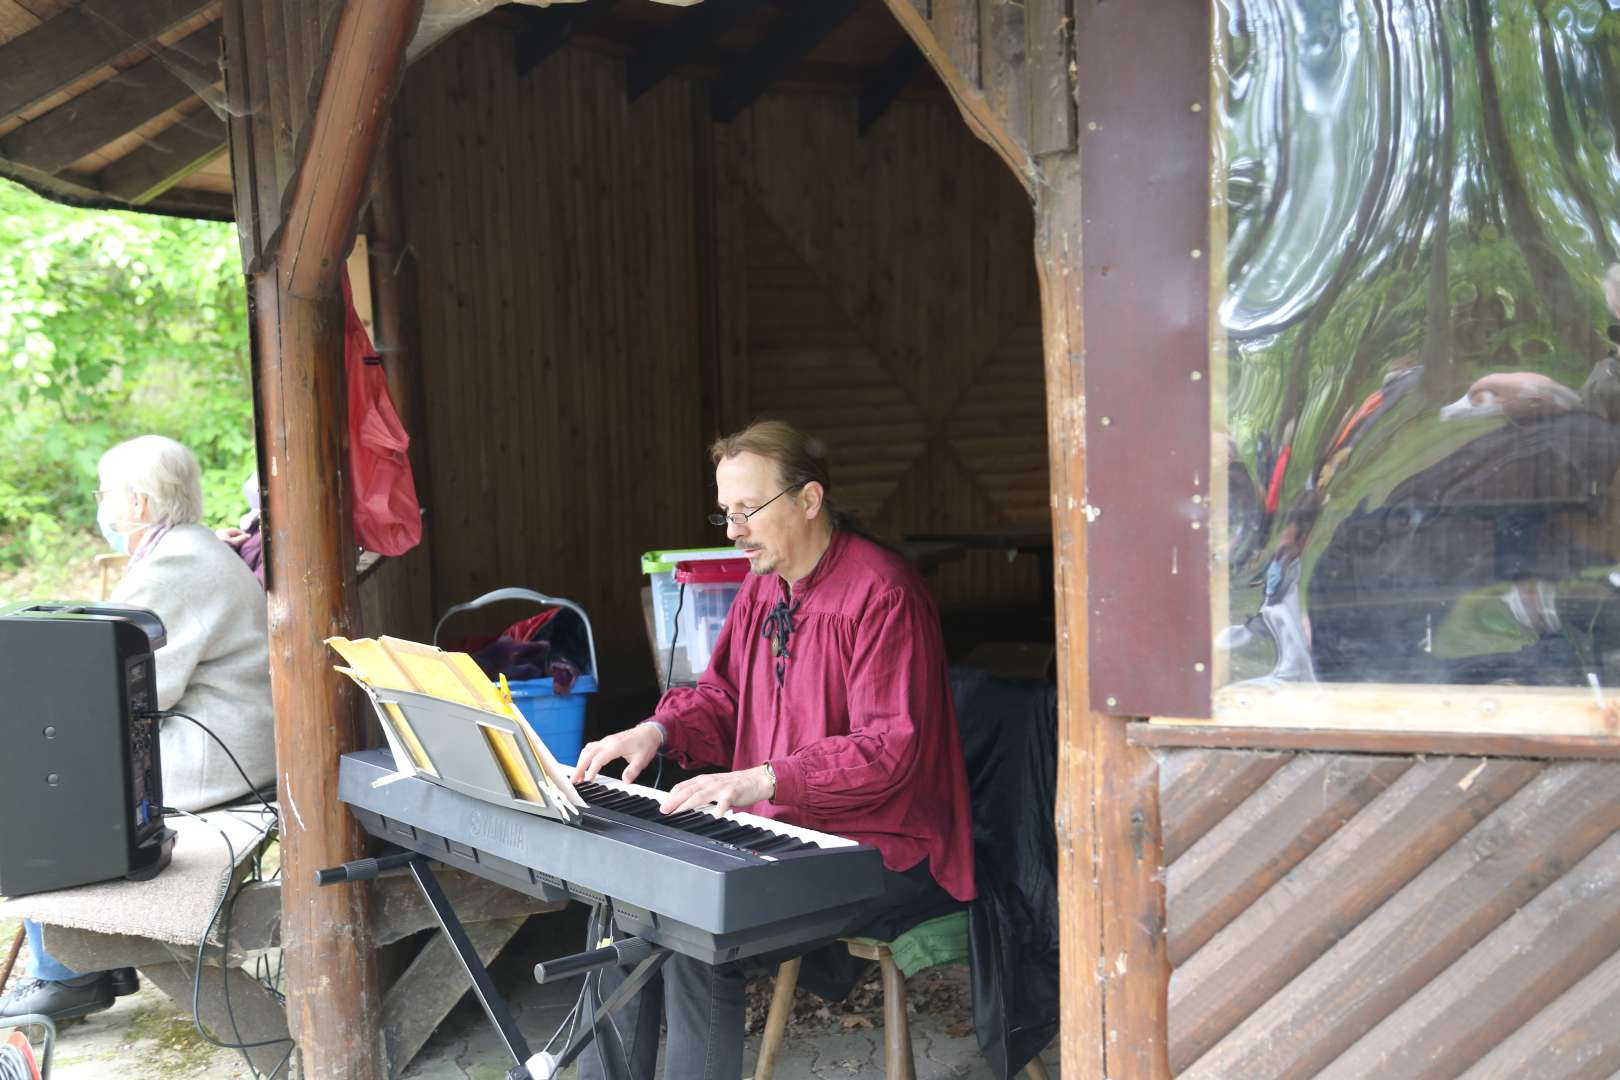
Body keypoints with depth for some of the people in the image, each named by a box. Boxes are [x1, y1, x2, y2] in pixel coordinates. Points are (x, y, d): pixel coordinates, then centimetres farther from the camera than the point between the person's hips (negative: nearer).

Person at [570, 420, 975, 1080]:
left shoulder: (881, 593, -18)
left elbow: (891, 750, -23)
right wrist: (656, 732, -3)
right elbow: (723, 693, 17)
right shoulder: (764, 584, 9)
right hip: (778, 830, 9)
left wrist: (764, 780, -31)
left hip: (881, 854, -9)